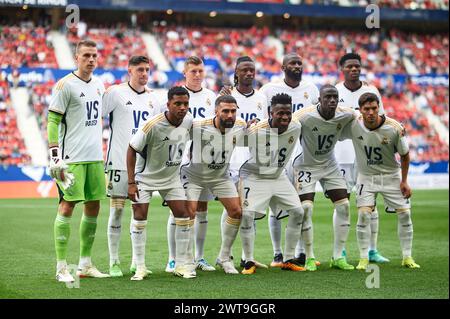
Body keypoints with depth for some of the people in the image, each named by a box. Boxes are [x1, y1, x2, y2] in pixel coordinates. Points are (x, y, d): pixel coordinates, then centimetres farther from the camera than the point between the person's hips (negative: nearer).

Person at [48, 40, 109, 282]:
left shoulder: (99, 85, 13)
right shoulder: (65, 85, -8)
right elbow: (52, 121, -10)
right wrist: (55, 156, -17)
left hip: (95, 157, 7)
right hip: (72, 159, -7)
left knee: (93, 208, 9)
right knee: (67, 207, -7)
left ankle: (85, 264, 19)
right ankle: (61, 268, -3)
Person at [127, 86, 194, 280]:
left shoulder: (188, 121, -11)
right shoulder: (153, 125, -27)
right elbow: (132, 149, -20)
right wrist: (131, 182, -22)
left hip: (171, 177, 5)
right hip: (145, 176, -5)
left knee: (183, 215, -2)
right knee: (139, 216, -9)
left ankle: (182, 264, 8)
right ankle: (140, 267, -1)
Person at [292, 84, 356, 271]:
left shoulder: (345, 115, -14)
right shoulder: (306, 116, -27)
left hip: (330, 165, 5)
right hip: (307, 165, -4)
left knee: (344, 206, -1)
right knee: (306, 207, -15)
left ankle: (338, 257, 10)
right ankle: (309, 258, 0)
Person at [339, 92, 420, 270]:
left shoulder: (395, 128, -21)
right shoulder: (353, 125, -19)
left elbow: (404, 155, -6)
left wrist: (404, 181, -5)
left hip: (391, 175, 0)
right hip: (366, 176, 0)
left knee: (404, 213, -2)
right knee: (364, 214, -15)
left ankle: (407, 257, 12)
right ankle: (364, 259, -4)